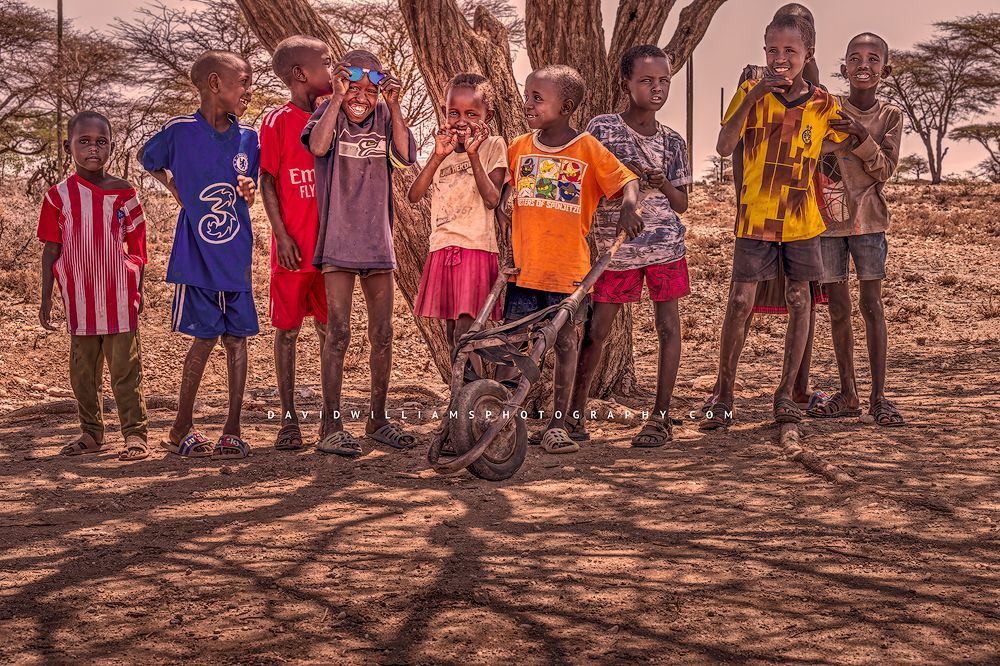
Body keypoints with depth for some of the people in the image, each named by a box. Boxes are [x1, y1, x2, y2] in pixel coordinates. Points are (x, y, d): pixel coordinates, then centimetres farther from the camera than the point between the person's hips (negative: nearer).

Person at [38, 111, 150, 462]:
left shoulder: (123, 193, 0)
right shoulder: (59, 196, 1)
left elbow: (136, 247, 5)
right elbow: (51, 250, 3)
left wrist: (137, 291, 2)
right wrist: (46, 298, 1)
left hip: (119, 298, -2)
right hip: (79, 299, 2)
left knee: (125, 368, 0)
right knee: (83, 370, 11)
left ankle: (135, 435, 4)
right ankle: (91, 433, 24)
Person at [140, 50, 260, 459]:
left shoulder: (248, 140, 3)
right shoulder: (180, 131, -7)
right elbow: (147, 159, 12)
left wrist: (250, 192, -8)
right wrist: (177, 192, 1)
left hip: (236, 258, 3)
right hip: (196, 256, -3)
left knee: (236, 337, 3)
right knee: (205, 337, 0)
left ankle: (232, 430, 10)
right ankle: (182, 429, 15)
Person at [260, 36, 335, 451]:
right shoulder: (277, 122, -4)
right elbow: (267, 182, -6)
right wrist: (282, 235, -12)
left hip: (329, 243, 5)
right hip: (293, 246, -5)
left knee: (330, 330, 8)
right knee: (287, 330, 4)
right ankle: (289, 418, 12)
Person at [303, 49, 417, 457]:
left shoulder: (384, 117, 6)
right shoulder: (329, 113, -2)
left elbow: (405, 156, -10)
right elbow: (318, 147, -24)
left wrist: (394, 105, -15)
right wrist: (338, 98, -23)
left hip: (377, 241, 4)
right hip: (337, 240, -4)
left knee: (382, 334, 8)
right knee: (338, 333, -8)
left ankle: (378, 419, 21)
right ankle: (331, 427, -3)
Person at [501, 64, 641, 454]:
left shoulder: (588, 149, -3)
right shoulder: (519, 148, 8)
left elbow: (626, 180, -4)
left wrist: (629, 206, -24)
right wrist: (499, 217, 8)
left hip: (568, 269, -3)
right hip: (524, 266, 3)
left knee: (566, 344, 3)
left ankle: (557, 426, 13)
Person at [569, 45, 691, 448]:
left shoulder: (672, 142, 7)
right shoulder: (602, 129, -2)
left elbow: (682, 204, 9)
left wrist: (663, 184, -10)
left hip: (665, 244, 2)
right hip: (616, 244, -2)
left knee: (668, 325, -1)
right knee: (596, 330, 1)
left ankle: (661, 418, 7)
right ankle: (576, 411, 15)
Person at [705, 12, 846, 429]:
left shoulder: (823, 105, 1)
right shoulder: (751, 94, -3)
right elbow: (724, 148, -16)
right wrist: (752, 97, -22)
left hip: (803, 220, 2)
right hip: (755, 217, -2)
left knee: (798, 302, 6)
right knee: (739, 303, -4)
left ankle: (785, 393, 16)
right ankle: (723, 398, 4)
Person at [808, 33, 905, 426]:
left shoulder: (890, 116, 2)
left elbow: (885, 171, -6)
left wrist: (860, 135, -19)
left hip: (868, 219, 0)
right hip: (827, 219, 1)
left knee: (871, 306, -3)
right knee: (838, 309, 5)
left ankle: (878, 397, 1)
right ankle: (847, 395, 14)